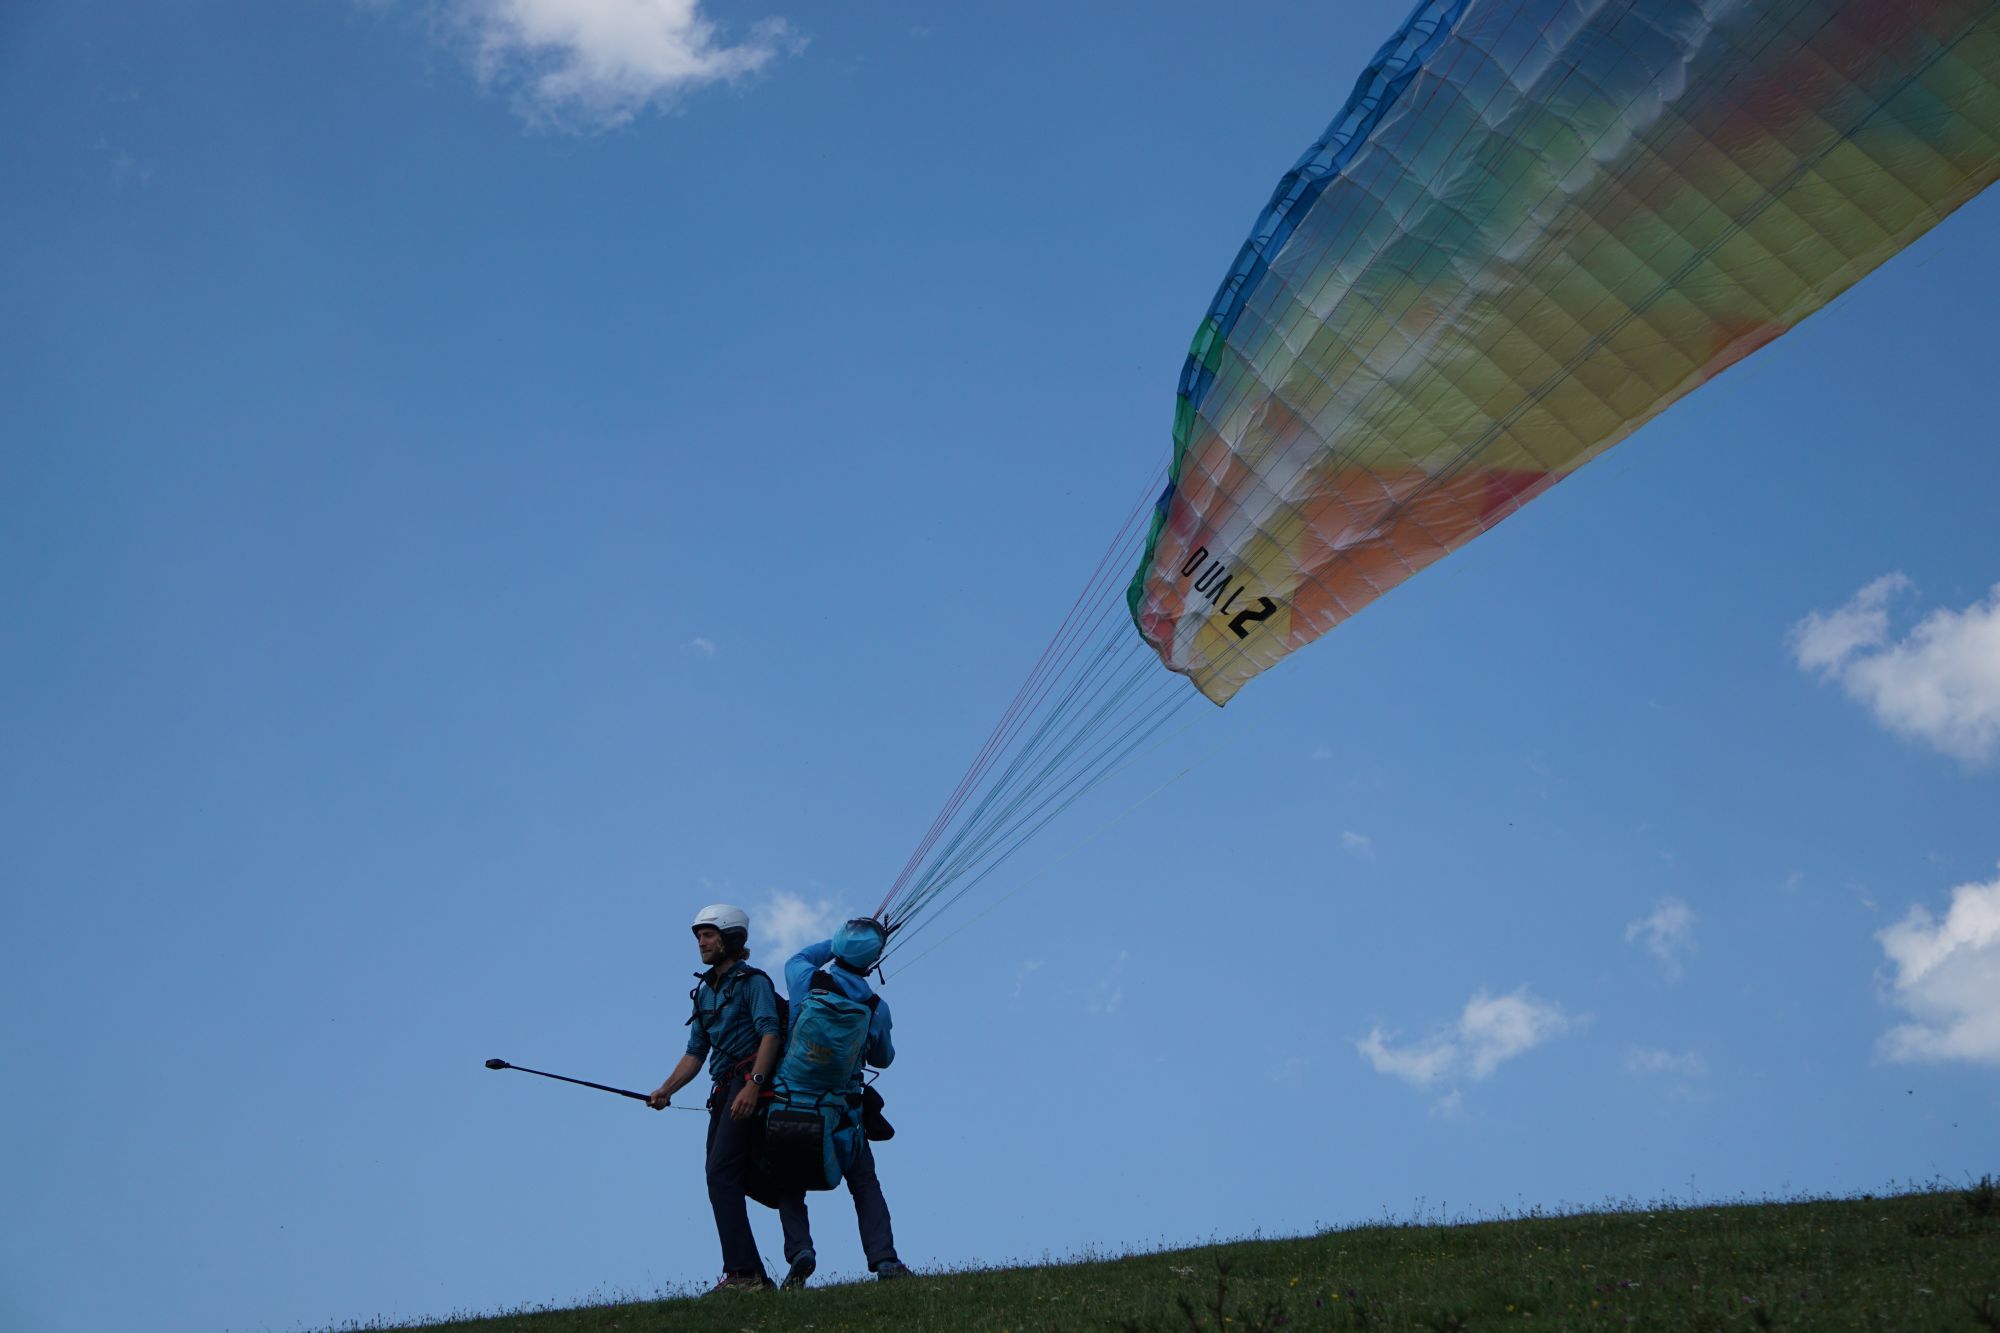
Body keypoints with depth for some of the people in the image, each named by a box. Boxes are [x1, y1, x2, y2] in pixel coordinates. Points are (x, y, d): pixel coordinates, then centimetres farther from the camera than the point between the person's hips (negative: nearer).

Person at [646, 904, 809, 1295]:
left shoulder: (752, 981, -3)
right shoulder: (704, 992, 21)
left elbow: (770, 1034, -15)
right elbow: (695, 1052, 19)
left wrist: (753, 1085, -28)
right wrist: (667, 1089, 3)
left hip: (752, 1084, -9)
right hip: (724, 1092, 9)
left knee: (721, 1173, -17)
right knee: (720, 1177, 5)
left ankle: (743, 1273, -18)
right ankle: (754, 1277, 5)